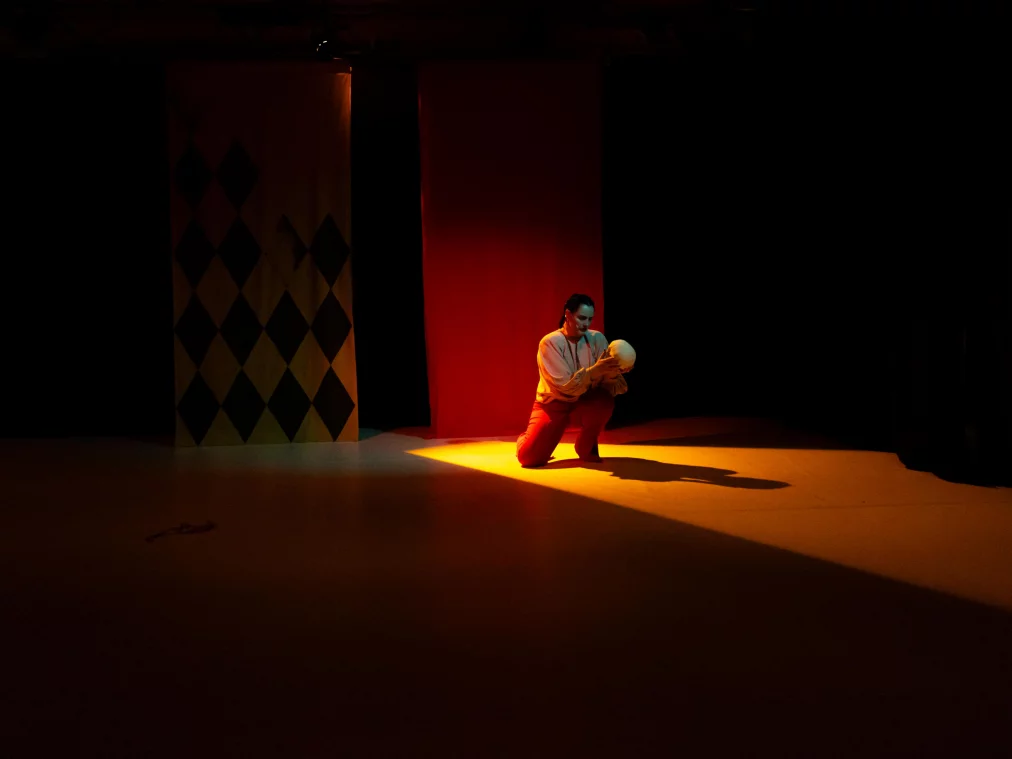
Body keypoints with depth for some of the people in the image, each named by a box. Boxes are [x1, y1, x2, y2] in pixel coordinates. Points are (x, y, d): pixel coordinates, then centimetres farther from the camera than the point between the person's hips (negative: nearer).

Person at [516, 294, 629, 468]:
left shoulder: (597, 339, -8)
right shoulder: (550, 343, -17)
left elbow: (608, 384, -14)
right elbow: (565, 385, -26)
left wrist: (613, 371, -38)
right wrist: (595, 370, -40)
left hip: (584, 402, 3)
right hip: (554, 403, -2)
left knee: (605, 402, -33)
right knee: (530, 457, -21)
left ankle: (586, 446, -3)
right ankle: (525, 441, 20)